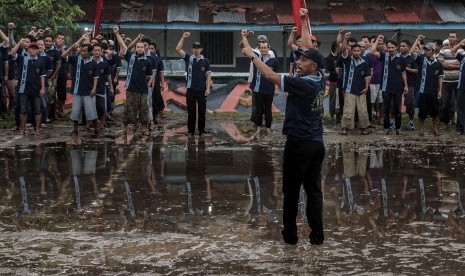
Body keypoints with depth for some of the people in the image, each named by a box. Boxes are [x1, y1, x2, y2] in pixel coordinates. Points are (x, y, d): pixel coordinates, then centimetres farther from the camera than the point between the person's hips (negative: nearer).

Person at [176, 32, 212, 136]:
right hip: (190, 89, 0)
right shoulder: (188, 58, 5)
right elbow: (178, 49, -6)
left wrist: (208, 88, -4)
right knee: (191, 111, 4)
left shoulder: (205, 61, 4)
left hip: (202, 89, 0)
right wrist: (183, 38, -13)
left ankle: (201, 130, 12)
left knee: (202, 111, 4)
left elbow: (208, 75, 3)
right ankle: (190, 130, 12)